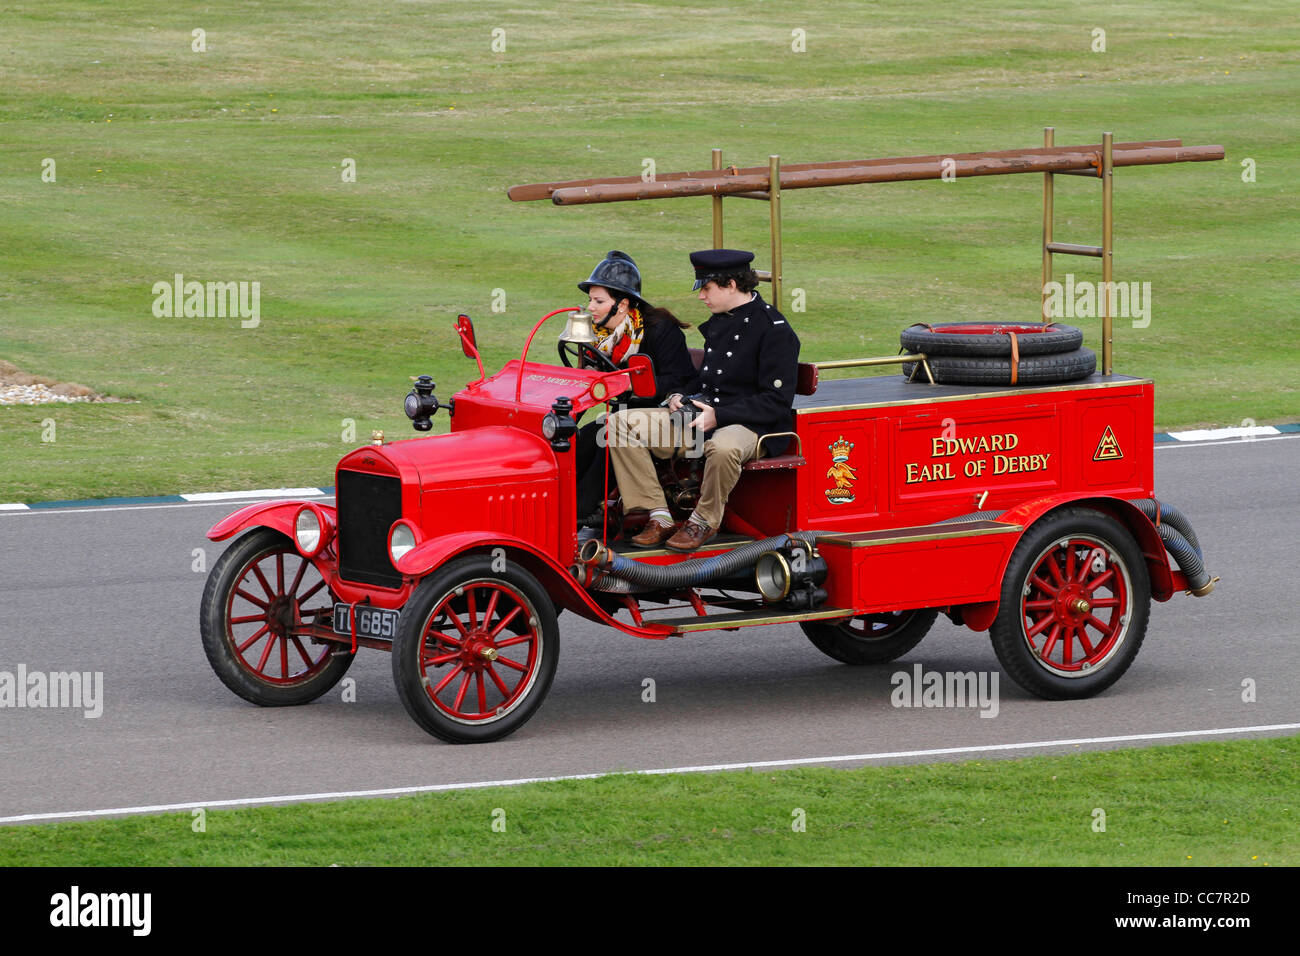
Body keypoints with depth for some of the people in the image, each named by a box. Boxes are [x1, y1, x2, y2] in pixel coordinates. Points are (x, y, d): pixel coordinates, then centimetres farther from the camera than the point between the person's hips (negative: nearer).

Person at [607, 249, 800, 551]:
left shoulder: (774, 330, -11)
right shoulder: (718, 323, 16)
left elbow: (776, 402, -16)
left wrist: (718, 416, -22)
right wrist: (682, 396, 8)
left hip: (750, 425, -8)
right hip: (702, 415, 8)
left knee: (723, 447, -45)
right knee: (621, 423, -8)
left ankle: (704, 521, -16)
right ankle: (659, 518, -12)